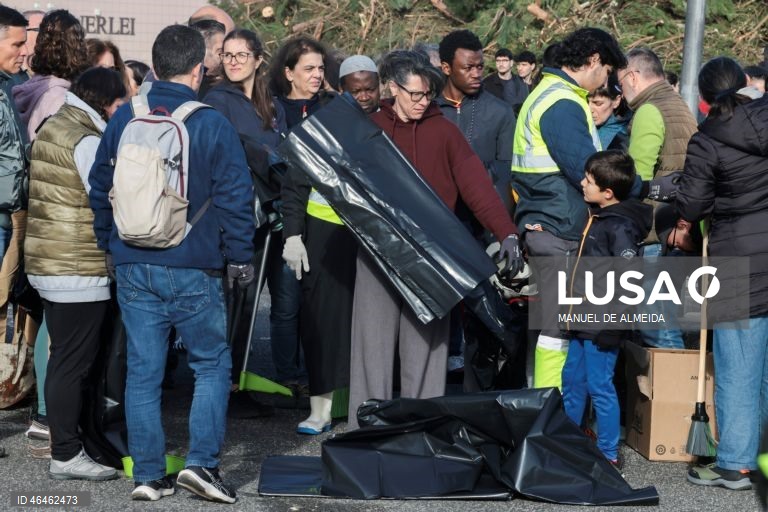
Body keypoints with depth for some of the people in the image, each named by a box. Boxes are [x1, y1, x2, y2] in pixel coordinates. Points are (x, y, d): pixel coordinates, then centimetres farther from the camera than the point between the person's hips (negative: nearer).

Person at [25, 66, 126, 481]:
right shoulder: (87, 141, -16)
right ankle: (66, 456, 3)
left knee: (63, 359, 17)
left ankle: (63, 441, 25)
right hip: (79, 270, -9)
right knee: (73, 363, -3)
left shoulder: (52, 127, 13)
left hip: (47, 263, 10)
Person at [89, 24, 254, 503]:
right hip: (193, 270, -3)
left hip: (133, 269, 4)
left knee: (143, 371, 9)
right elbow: (235, 198, -9)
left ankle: (148, 473, 13)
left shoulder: (123, 119, 3)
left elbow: (100, 189, 11)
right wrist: (241, 258, 2)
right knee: (212, 365, 10)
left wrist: (110, 247, 22)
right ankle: (202, 462, 2)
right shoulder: (214, 125, -9)